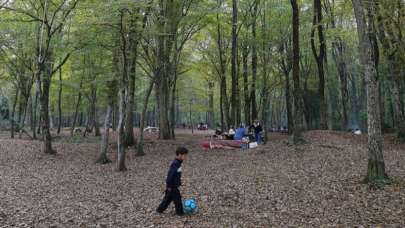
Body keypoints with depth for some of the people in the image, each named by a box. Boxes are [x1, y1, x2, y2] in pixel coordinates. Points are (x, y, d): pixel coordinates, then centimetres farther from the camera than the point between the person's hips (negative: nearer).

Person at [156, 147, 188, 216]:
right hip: (172, 186, -10)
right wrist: (169, 186, -20)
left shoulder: (178, 163, 6)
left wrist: (179, 183, 21)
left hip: (174, 185, 10)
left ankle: (160, 209, 27)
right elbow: (170, 175, -25)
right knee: (177, 198, 2)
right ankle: (179, 212, 16)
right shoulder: (175, 164, -25)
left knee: (168, 198, 18)